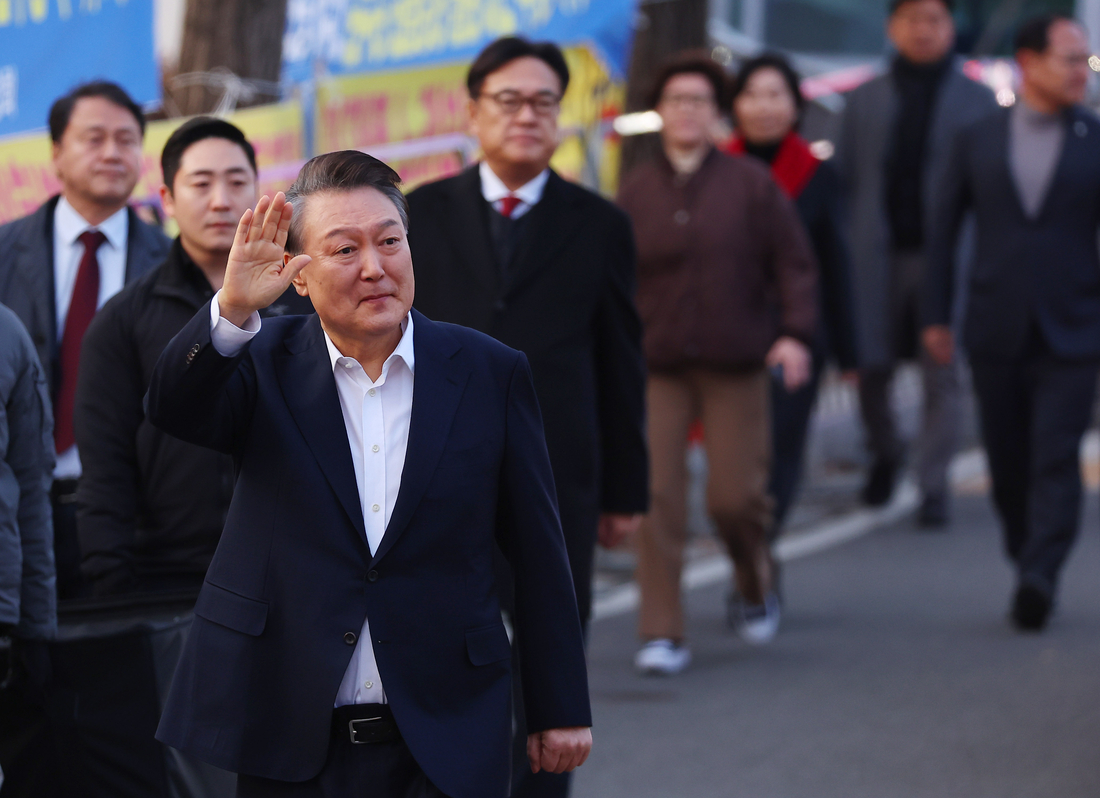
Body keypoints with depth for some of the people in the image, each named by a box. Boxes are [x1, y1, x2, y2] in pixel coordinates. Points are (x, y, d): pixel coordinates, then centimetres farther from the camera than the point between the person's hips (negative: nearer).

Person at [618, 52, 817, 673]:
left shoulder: (751, 185, 2)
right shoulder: (636, 191, 6)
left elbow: (794, 263, 1)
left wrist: (796, 332, -12)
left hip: (736, 368, -1)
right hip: (658, 366, 1)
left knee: (734, 496, -2)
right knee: (657, 497, -8)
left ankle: (756, 586, 31)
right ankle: (663, 636, -5)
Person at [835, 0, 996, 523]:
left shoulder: (977, 101, 8)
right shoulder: (864, 101, 12)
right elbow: (843, 181, 12)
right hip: (878, 257, 1)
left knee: (942, 376, -3)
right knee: (872, 367, 0)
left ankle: (933, 488, 4)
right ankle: (885, 456, 26)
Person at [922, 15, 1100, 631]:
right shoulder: (979, 140, 6)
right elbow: (946, 229, 11)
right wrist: (938, 316, 7)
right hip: (997, 335, 2)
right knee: (1009, 465, 7)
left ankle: (1040, 577, -17)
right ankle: (1028, 570, 20)